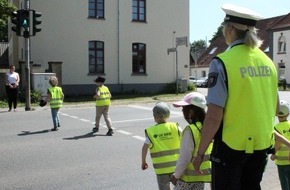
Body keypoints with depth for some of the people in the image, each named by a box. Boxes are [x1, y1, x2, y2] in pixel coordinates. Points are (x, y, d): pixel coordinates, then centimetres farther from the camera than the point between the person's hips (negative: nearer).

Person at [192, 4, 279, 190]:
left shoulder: (222, 62, -17)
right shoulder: (267, 61, 2)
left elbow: (214, 116, -20)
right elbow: (275, 106, 12)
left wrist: (200, 153, -10)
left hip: (232, 144, -6)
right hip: (262, 143, 6)